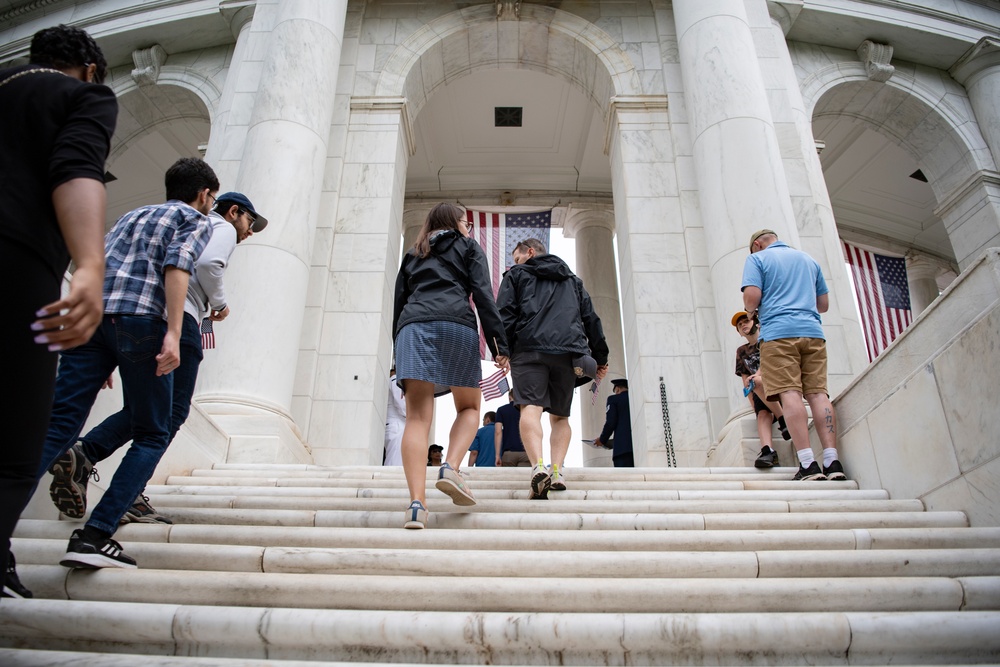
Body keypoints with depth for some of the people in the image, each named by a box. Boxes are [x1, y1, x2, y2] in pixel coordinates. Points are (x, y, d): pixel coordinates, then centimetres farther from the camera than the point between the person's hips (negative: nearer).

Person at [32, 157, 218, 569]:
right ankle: (94, 536, -5)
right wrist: (173, 334, -17)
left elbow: (96, 266, 27)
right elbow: (178, 265, -7)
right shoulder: (196, 220, 13)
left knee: (58, 428, 0)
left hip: (89, 315, 6)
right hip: (140, 319, -6)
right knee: (152, 435, 6)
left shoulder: (132, 215, 33)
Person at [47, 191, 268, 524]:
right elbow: (208, 264, -12)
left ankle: (81, 454, -10)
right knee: (172, 410, -8)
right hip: (178, 316, -8)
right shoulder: (223, 228, 10)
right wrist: (220, 303, 2)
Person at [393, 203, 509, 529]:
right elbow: (484, 296, 5)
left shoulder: (412, 255, 31)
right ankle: (451, 468, -11)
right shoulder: (469, 248, 21)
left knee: (418, 417, -6)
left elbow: (398, 306, 23)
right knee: (469, 407, 13)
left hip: (413, 326, 3)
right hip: (457, 325, -2)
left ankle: (416, 503, -18)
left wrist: (399, 359, 23)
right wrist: (500, 345, 1)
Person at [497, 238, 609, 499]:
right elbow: (591, 318, 22)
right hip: (568, 351, 4)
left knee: (531, 408, -14)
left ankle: (539, 466, -36)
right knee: (560, 416, 10)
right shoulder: (572, 280, 29)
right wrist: (601, 358, 22)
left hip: (529, 348, -3)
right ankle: (557, 470, -8)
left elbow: (505, 314, 4)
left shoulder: (516, 274, 18)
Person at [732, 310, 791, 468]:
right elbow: (746, 382, 12)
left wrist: (757, 375, -29)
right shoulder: (741, 351, 19)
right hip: (761, 393, 3)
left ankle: (783, 420, -26)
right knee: (762, 414, -29)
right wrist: (754, 405, -1)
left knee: (757, 382, -34)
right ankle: (767, 450, -51)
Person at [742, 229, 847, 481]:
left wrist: (750, 311, 14)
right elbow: (824, 304, 26)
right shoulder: (808, 259, 25)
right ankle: (832, 462, -9)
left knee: (789, 393, -11)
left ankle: (808, 464, -19)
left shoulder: (757, 258, 9)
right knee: (818, 393, -1)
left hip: (777, 331, -5)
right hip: (812, 331, 5)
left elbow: (752, 296, -6)